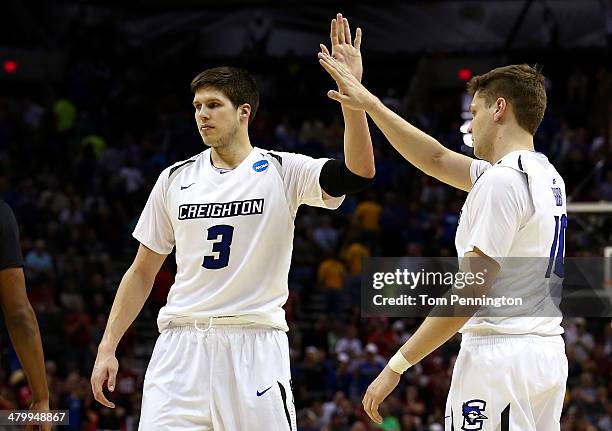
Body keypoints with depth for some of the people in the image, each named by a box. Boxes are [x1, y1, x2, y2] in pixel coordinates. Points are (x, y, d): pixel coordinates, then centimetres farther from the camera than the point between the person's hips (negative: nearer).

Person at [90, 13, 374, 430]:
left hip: (254, 345, -2)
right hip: (182, 346, 3)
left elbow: (359, 172, -16)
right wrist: (107, 348, 8)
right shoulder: (175, 179, 11)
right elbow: (142, 272, 16)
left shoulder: (282, 172, 2)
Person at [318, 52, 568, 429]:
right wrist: (369, 103, 29)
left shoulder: (501, 179, -13)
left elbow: (469, 293, -17)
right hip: (549, 354, 9)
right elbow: (437, 159, 27)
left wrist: (397, 366, -14)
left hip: (499, 353, -9)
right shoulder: (547, 176, 15)